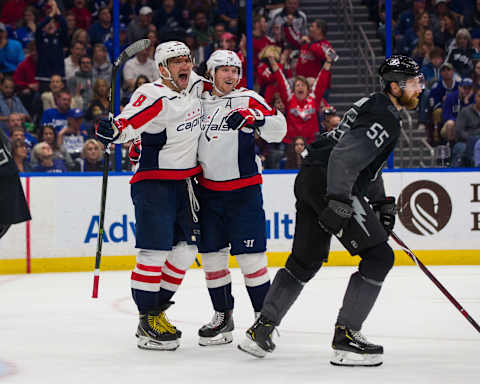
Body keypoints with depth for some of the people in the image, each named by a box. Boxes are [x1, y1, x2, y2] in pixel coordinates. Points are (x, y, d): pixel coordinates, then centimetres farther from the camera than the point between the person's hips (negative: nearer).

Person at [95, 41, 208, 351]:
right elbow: (127, 125, -27)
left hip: (185, 182, 8)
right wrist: (111, 131, -45)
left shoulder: (196, 85, 5)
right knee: (155, 251, -11)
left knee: (186, 249, 9)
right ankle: (147, 322, -4)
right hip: (154, 182, -8)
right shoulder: (153, 96, -18)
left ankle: (158, 310, 19)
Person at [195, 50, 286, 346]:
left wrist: (255, 117, -32)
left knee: (250, 255, -6)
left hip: (244, 189, -4)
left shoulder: (247, 99, -3)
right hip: (208, 190, 5)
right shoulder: (199, 102, 10)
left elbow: (278, 131, -15)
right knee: (212, 254, 7)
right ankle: (223, 316, 20)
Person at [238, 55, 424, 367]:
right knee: (379, 256, -7)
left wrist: (382, 203, 24)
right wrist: (339, 202, -29)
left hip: (311, 180, 11)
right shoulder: (385, 119, -14)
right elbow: (345, 156, -25)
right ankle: (346, 338, -8)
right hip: (329, 186, -11)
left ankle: (261, 330, 22)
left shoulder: (374, 105, 20)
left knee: (306, 260, 20)